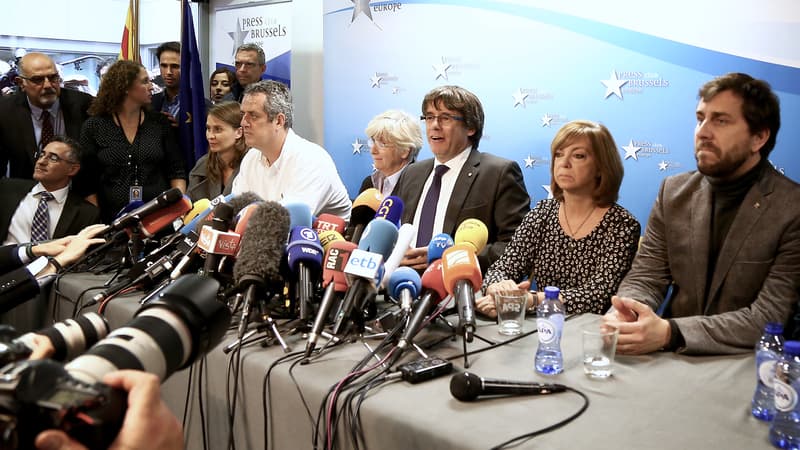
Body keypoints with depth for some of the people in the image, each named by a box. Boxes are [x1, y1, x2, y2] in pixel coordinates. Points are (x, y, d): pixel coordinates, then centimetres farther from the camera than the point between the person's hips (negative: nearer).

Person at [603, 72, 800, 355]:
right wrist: (627, 314, -20)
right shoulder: (674, 192, 4)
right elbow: (645, 276, 3)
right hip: (672, 357, 5)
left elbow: (769, 317, -15)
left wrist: (670, 333, -28)